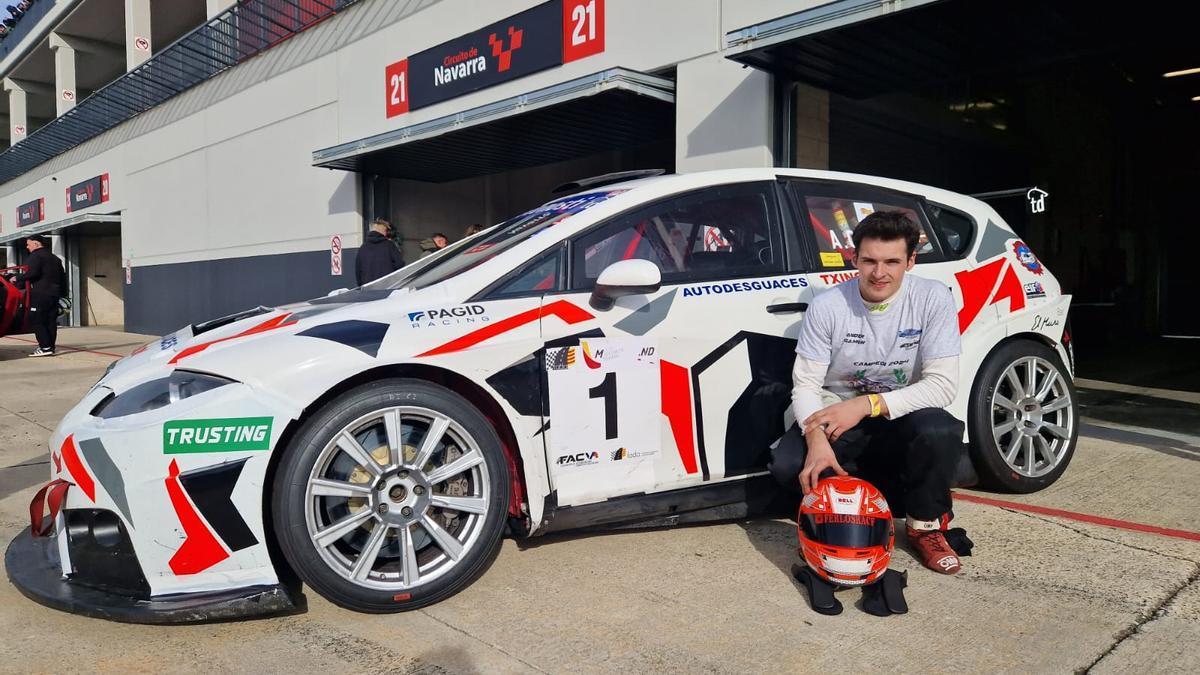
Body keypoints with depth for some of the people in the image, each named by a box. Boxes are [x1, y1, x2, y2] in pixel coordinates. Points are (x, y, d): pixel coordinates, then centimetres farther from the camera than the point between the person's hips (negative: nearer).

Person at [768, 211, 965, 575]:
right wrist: (817, 440, -31)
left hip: (902, 421, -1)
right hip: (836, 418, 1)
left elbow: (943, 384, -17)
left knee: (940, 432, -35)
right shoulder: (827, 306, -12)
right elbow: (805, 384, -11)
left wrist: (867, 404, -27)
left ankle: (925, 525, -4)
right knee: (787, 466, -27)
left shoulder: (933, 298, -13)